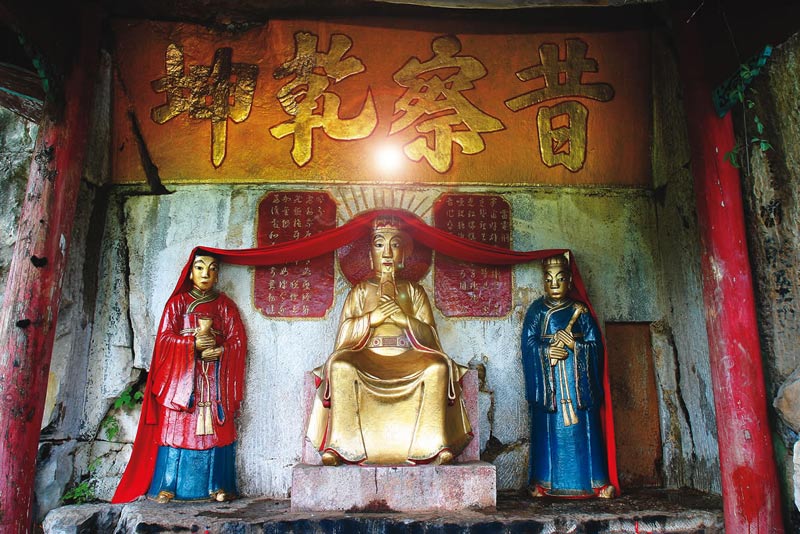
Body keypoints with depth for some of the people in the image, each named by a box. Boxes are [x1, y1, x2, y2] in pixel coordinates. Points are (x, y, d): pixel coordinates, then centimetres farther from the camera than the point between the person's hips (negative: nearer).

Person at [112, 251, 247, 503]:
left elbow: (239, 341, 4)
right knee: (176, 428, -6)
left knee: (215, 431, -3)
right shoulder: (177, 302, 9)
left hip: (216, 378, 1)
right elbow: (164, 338, -1)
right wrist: (193, 343, -16)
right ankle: (167, 487, 1)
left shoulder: (225, 305, 12)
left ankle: (217, 486, 2)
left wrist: (219, 350, -15)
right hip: (181, 377, -1)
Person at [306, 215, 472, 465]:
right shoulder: (360, 290, 17)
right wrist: (372, 317, -11)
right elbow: (345, 333, 4)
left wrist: (403, 318, -11)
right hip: (367, 358, 0)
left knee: (438, 366, -30)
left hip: (408, 359, 1)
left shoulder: (413, 291, 17)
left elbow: (429, 334, 5)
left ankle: (437, 445, -29)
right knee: (340, 364, -32)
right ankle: (337, 446, -31)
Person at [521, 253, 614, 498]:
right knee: (548, 429, -2)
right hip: (548, 382, -1)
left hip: (578, 380, 1)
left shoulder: (580, 311, 9)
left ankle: (597, 483, 7)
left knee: (583, 429, -1)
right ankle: (542, 483, 4)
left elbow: (596, 346, 4)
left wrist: (573, 343, -12)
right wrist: (548, 350, -17)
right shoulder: (536, 311, 7)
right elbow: (528, 344, -1)